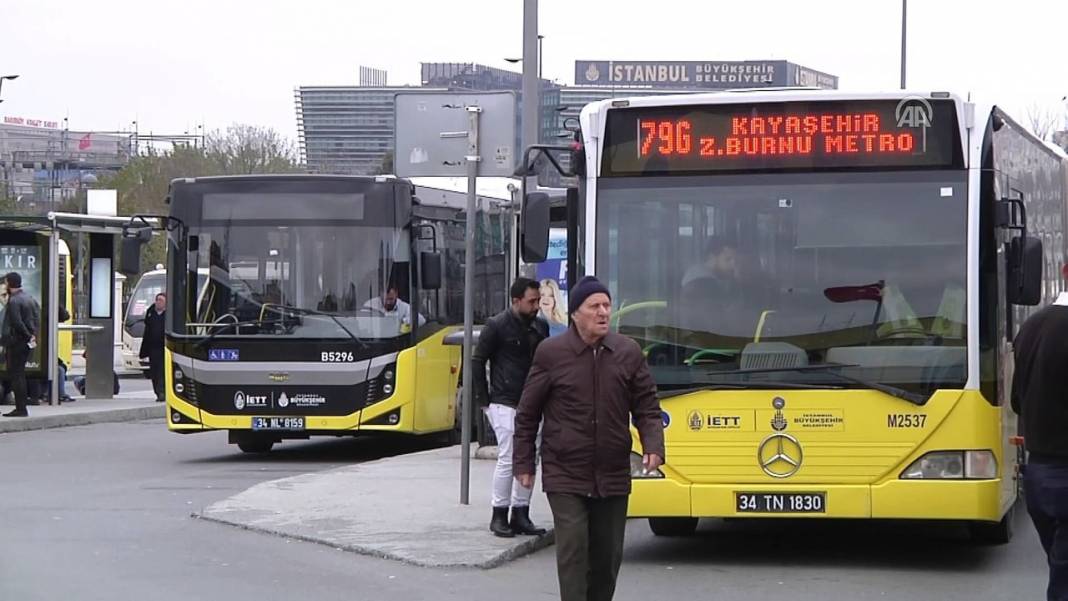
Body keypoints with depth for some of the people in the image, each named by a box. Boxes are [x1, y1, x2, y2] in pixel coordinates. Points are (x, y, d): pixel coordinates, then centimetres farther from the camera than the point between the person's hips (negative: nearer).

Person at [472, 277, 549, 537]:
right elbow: (477, 360, -1)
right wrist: (484, 399, -3)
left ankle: (520, 515, 14)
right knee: (508, 459, -8)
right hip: (505, 404, -6)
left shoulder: (540, 328, 9)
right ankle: (499, 516, 2)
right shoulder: (497, 326, -6)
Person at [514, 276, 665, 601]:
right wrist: (523, 464, 3)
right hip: (566, 477, -3)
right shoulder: (551, 353, -5)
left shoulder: (628, 352, 3)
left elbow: (647, 409, 7)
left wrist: (653, 447, -10)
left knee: (608, 555, 10)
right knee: (573, 549, -12)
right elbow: (527, 414, 3)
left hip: (613, 476, 3)